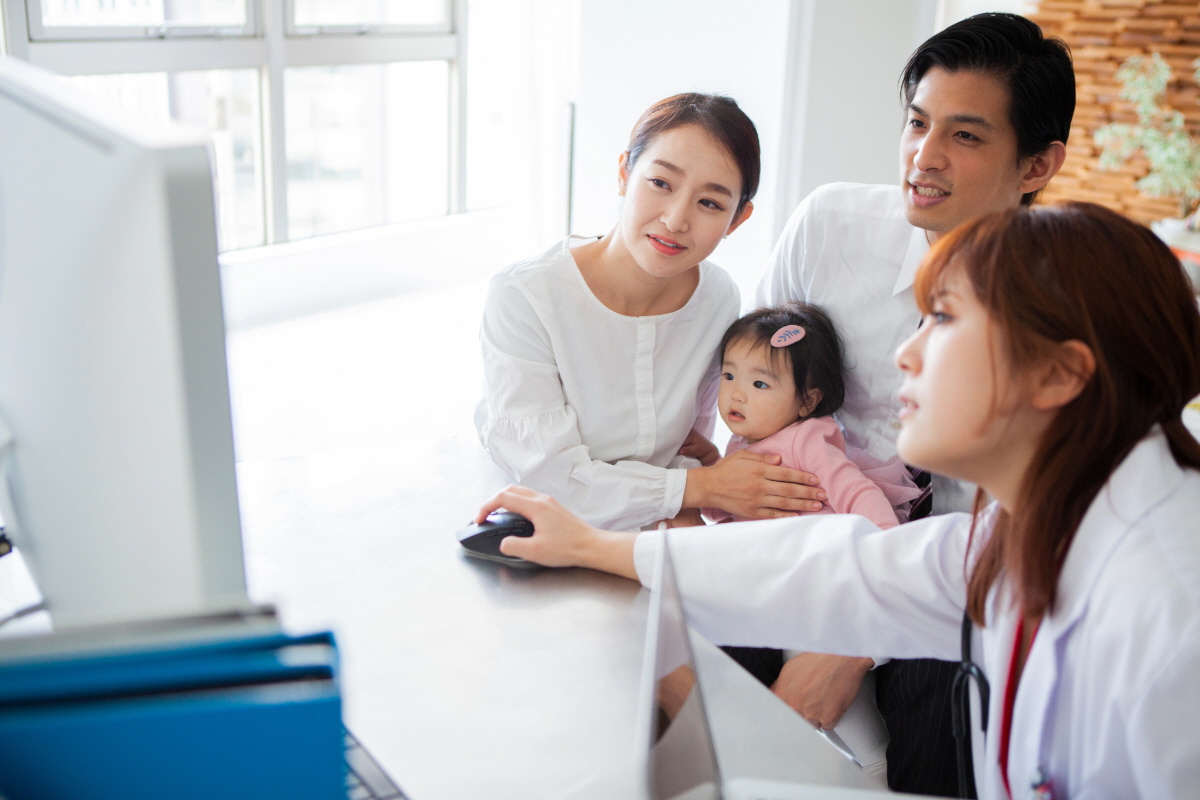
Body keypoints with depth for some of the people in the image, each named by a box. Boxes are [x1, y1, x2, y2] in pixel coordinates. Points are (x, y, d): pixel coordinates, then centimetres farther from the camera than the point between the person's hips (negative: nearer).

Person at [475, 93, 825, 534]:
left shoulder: (719, 300, -6)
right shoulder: (523, 297, -21)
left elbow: (691, 442, 7)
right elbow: (545, 476, -21)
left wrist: (681, 509, -14)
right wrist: (698, 486, -20)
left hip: (645, 546, 5)